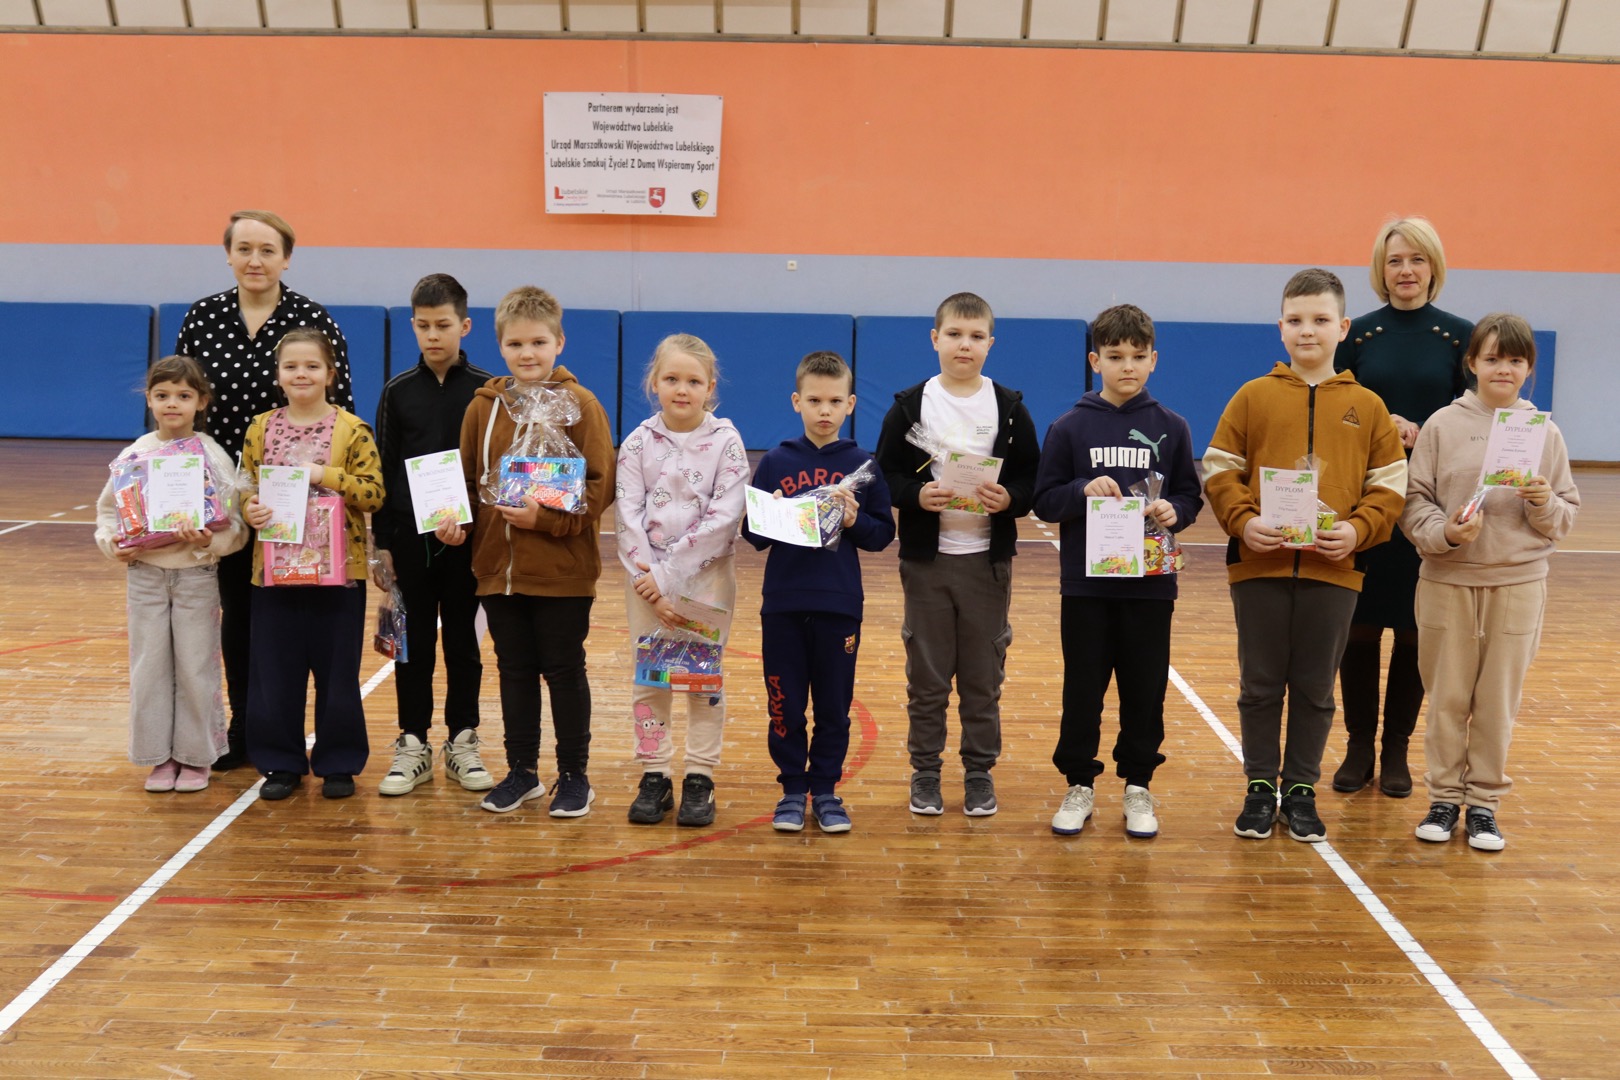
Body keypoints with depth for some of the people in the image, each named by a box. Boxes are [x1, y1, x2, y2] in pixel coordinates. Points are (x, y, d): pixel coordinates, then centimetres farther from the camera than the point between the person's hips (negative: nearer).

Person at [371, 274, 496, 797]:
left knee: (462, 641, 8)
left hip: (467, 537, -1)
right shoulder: (398, 391, 3)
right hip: (410, 536, 1)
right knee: (413, 642, 7)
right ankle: (413, 745, 17)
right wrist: (382, 543, 1)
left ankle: (462, 742, 20)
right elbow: (383, 470, 4)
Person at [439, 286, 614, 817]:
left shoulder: (579, 405, -6)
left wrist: (547, 517, -21)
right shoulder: (483, 406, 6)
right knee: (514, 672, 14)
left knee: (564, 672, 6)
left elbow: (600, 487, -10)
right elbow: (468, 479, 12)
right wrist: (454, 519, -6)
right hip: (498, 567, 4)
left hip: (563, 571, -4)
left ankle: (574, 776, 20)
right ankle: (521, 772, 27)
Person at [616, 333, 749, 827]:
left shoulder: (725, 441, -5)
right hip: (646, 574, 2)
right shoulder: (638, 443, 0)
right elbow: (628, 515, -5)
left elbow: (724, 517, -13)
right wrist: (649, 582, -14)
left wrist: (670, 573, -17)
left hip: (707, 573, -2)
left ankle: (700, 780, 15)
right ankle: (654, 777, 17)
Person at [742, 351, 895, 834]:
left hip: (840, 606, 0)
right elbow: (752, 535, 4)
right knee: (784, 705, 7)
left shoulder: (862, 465, 2)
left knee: (834, 706, 9)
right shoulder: (775, 463, 3)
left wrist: (854, 521, -16)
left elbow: (883, 535, 2)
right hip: (782, 604, 0)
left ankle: (826, 790, 23)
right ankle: (792, 790, 22)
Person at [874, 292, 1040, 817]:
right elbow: (886, 476, -1)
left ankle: (979, 771, 21)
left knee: (984, 676, 8)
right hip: (926, 557, 0)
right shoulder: (910, 405, 1)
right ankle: (925, 771, 20)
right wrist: (916, 495, -20)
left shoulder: (1009, 407, 3)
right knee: (926, 674, 7)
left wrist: (1009, 499, -17)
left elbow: (1033, 479, 2)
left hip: (988, 559, 1)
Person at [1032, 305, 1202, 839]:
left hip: (1150, 584, 1)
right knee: (1083, 689, 6)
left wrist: (1174, 511, -14)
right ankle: (1079, 784, 19)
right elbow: (1044, 500, -1)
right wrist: (1083, 491, -19)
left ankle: (1138, 785, 22)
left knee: (1145, 690, 7)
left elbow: (1190, 496, 7)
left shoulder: (1171, 428, 5)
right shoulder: (1069, 427, 1)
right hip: (1086, 583, -1)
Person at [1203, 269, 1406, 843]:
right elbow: (1219, 470, 2)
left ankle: (1301, 789, 24)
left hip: (1333, 570, 1)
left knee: (1315, 688, 10)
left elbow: (1389, 486, 5)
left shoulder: (1367, 407, 6)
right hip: (1259, 565, 0)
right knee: (1260, 684, 8)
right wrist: (1242, 520, -13)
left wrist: (1357, 530, -11)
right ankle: (1260, 786, 22)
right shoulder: (1253, 396, 3)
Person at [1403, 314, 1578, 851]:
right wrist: (1443, 532, -19)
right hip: (1447, 583, -1)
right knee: (1447, 697, 8)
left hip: (1518, 585, 1)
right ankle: (1444, 797, 22)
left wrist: (1544, 505, -14)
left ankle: (1485, 801, 21)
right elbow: (1413, 502, -2)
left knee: (1498, 701, 7)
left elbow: (1566, 518, 7)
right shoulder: (1443, 425, -1)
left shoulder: (1544, 433, 3)